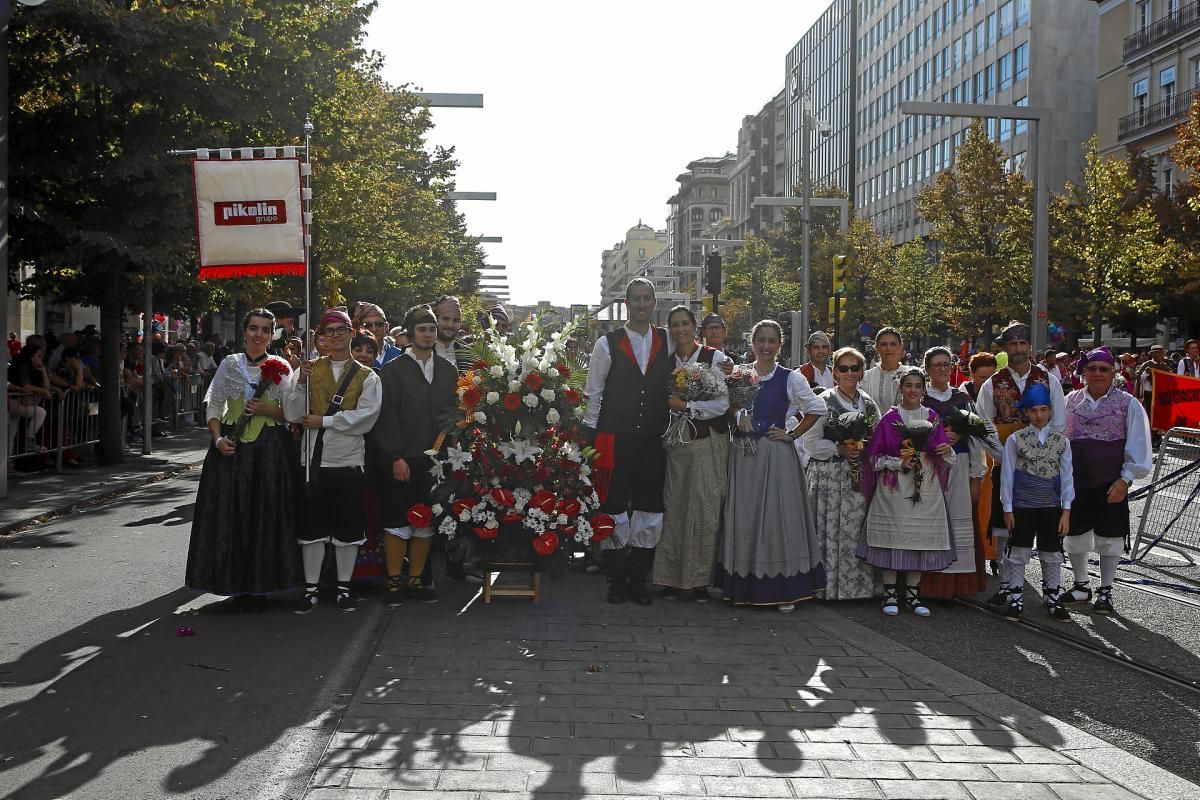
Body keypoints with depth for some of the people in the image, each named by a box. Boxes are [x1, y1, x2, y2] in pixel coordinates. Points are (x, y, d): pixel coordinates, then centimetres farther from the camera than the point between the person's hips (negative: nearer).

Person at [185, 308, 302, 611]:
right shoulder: (229, 364, 8)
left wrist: (269, 410, -13)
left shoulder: (281, 367, 6)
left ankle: (259, 587, 10)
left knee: (266, 517, 0)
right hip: (232, 449, 1)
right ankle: (237, 584, 11)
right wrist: (217, 438, -9)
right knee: (231, 516, 0)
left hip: (271, 450, -1)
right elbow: (213, 407, 7)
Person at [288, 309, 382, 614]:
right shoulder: (312, 369, 10)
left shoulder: (367, 377, 4)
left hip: (348, 459, -1)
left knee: (348, 526, 6)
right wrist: (302, 382, -12)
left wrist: (323, 420, -14)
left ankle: (344, 587, 18)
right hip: (314, 458, 1)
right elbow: (294, 414, 2)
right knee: (312, 524, 5)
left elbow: (366, 417, -11)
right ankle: (311, 588, 15)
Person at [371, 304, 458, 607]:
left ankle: (416, 580, 19)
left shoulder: (447, 371, 12)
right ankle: (394, 582, 10)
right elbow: (386, 417, -6)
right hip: (401, 461, -4)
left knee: (426, 522, 9)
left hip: (434, 459, 4)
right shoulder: (393, 370, -1)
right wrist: (395, 457, -12)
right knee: (397, 522, 0)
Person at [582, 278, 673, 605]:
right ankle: (616, 581, 14)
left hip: (653, 441, 3)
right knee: (614, 508, 2)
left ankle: (638, 581, 18)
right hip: (615, 440, -2)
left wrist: (670, 431, 2)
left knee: (649, 509, 6)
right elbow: (593, 394, 2)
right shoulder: (607, 344, 0)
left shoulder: (667, 343, 7)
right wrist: (591, 436, -1)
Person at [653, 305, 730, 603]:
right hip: (676, 442, 3)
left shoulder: (715, 358, -1)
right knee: (674, 507, 1)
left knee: (705, 508, -4)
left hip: (708, 442, -3)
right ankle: (673, 577, 9)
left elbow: (723, 403, -7)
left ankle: (700, 579, 5)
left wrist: (685, 406, -13)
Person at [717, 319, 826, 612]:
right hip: (744, 455, 3)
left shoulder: (790, 378, -2)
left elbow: (817, 408, -1)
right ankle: (745, 586, 15)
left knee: (778, 518, -1)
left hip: (776, 455, -3)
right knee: (744, 519, 6)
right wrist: (737, 418, -6)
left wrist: (793, 435, -3)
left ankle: (783, 590, 6)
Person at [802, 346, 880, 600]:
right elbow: (810, 442, -4)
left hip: (860, 478, 4)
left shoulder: (869, 404, 14)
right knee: (831, 530, -5)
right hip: (830, 477, -4)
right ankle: (830, 586, 4)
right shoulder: (823, 402, 0)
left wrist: (864, 448, -2)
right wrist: (839, 449, -15)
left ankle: (858, 586, 12)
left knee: (858, 531, 1)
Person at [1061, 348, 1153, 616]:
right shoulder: (1071, 401, 5)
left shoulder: (1127, 404, -3)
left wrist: (1125, 479, -11)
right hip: (1076, 483, 3)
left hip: (1111, 485, -3)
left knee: (1109, 539, 5)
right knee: (1075, 535, 12)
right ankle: (1081, 586, 30)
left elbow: (1138, 445, -4)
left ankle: (1105, 592, 20)